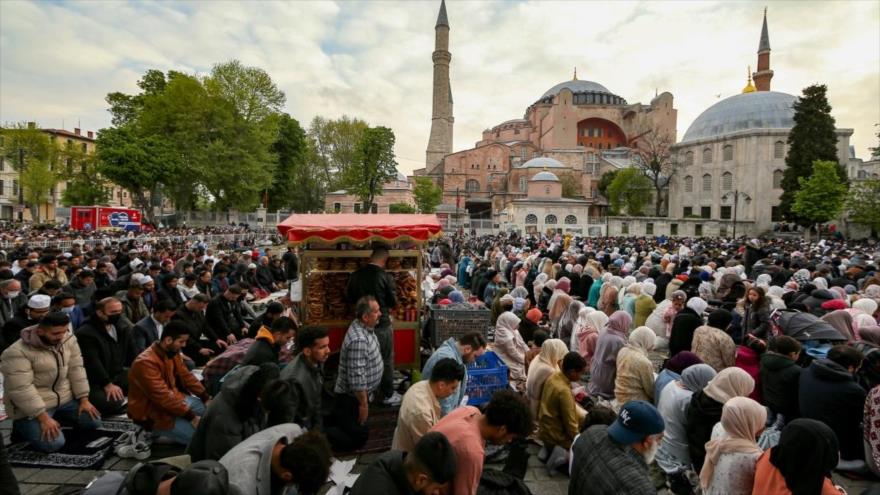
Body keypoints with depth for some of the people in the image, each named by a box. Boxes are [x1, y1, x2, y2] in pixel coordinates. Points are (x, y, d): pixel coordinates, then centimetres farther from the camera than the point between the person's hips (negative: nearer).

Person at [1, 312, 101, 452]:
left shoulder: (68, 340, -4)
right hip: (32, 406, -6)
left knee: (94, 421, -1)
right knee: (53, 444, -19)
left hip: (64, 398, 6)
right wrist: (43, 418, -27)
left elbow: (76, 370, 0)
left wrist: (84, 400, -4)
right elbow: (21, 389, -25)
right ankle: (21, 426, 7)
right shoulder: (17, 352, -23)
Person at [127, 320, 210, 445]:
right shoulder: (146, 362, -27)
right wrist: (191, 417, -26)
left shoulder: (172, 352, 0)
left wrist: (206, 398, -2)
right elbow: (163, 397, -29)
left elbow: (186, 376, 7)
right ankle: (158, 432, 2)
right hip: (153, 413, -9)